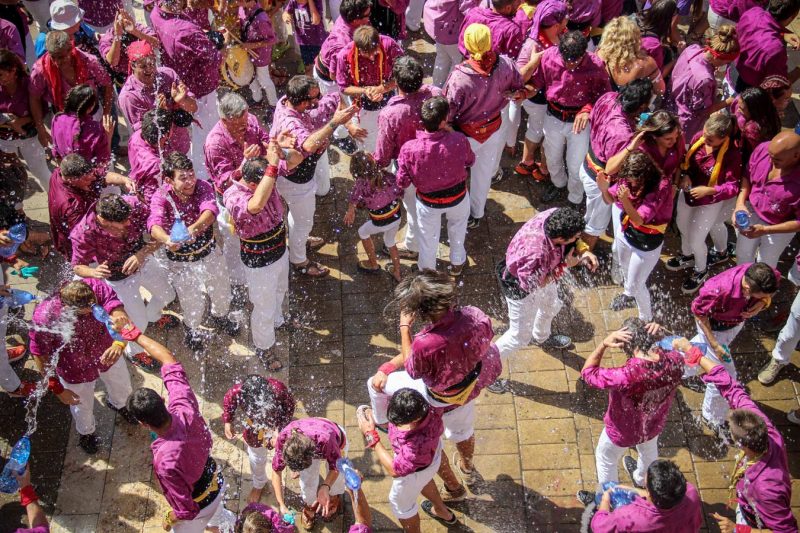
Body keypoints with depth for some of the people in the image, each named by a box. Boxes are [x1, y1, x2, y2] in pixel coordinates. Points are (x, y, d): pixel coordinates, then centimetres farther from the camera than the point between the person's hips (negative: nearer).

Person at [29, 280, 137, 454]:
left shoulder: (96, 288, -34)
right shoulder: (44, 317, -38)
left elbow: (122, 317, -41)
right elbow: (40, 355, -23)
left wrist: (120, 344, -60)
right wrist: (57, 389, -15)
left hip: (108, 355, 3)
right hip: (76, 371, -2)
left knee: (123, 388, 31)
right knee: (83, 408, 26)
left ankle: (117, 404, 70)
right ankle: (86, 432, 63)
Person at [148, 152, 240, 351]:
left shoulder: (203, 187, -20)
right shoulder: (161, 197, -25)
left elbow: (210, 210, -41)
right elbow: (155, 224, -43)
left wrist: (195, 228, -63)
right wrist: (166, 240, -67)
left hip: (209, 252, 3)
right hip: (180, 260, -2)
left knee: (223, 292, 22)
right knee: (193, 304, 10)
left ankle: (219, 317, 58)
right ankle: (192, 330, 46)